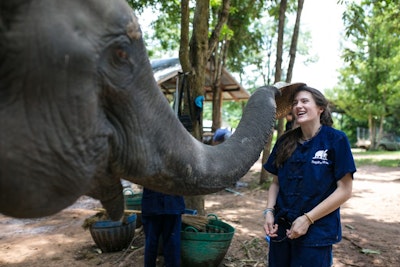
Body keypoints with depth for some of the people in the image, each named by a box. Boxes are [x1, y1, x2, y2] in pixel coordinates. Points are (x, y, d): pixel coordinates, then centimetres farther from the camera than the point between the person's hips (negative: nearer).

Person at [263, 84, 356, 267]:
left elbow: (344, 190, -11)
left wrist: (307, 219, -15)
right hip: (281, 229, 4)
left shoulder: (336, 140, -9)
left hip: (316, 232, -4)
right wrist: (269, 211, -6)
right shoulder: (285, 142, 3)